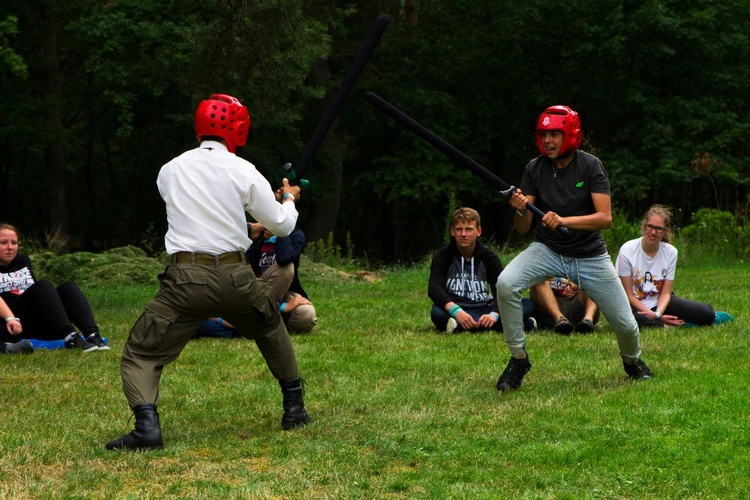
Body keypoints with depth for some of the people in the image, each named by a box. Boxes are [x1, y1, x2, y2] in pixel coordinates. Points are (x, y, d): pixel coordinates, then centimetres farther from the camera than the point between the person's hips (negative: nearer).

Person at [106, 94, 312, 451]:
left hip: (185, 278, -1)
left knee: (140, 355, 5)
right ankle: (294, 408, 34)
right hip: (234, 276, 1)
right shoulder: (244, 172, 1)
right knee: (271, 330, 30)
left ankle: (147, 426, -19)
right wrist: (289, 199, 30)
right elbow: (281, 226, 8)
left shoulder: (170, 171, 8)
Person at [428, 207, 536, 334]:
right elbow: (434, 288, -15)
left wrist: (494, 314, -31)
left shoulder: (490, 258, 6)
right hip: (454, 312, -2)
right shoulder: (442, 257, 1)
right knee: (436, 313, -38)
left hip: (484, 311, 2)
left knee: (528, 305, -17)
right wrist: (456, 311, -35)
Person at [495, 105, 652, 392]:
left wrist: (564, 220, -34)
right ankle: (518, 359, -11)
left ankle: (632, 361, 37)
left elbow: (605, 218, -21)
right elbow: (523, 228, -6)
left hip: (590, 255, -1)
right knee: (506, 284, -27)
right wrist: (520, 210, -29)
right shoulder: (535, 169, -5)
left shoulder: (590, 166, -13)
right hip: (547, 250, 1)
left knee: (626, 325, 0)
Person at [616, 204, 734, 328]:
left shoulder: (670, 252, -5)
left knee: (706, 314, -17)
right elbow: (628, 295, -13)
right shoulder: (627, 251, -16)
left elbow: (665, 293, -4)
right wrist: (655, 316, -22)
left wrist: (658, 314, -26)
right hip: (636, 306, -2)